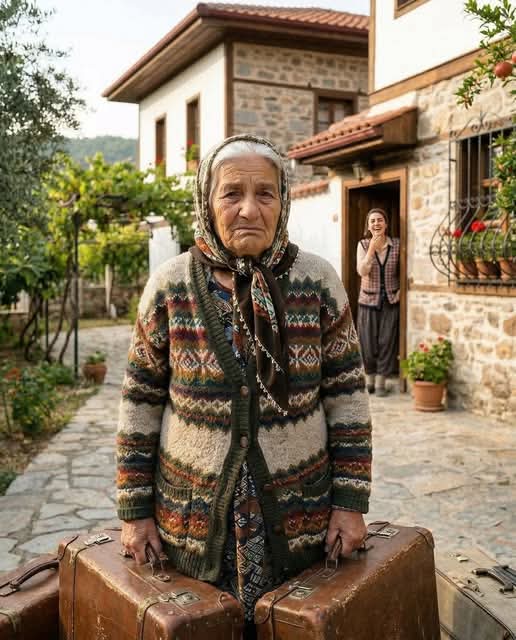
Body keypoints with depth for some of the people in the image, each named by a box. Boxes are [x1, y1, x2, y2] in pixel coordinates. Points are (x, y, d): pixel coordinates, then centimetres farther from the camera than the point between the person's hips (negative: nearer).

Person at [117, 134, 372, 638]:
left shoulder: (319, 281, -5)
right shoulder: (169, 286, -6)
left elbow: (347, 394, -1)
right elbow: (140, 402, -1)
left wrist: (351, 500, -4)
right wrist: (134, 510, -1)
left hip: (300, 516, 1)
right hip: (192, 517, 0)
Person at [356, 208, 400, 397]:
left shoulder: (396, 244, -1)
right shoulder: (363, 245, -2)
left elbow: (402, 271, 9)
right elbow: (362, 271, -15)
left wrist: (400, 289, -3)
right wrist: (372, 248, -22)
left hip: (390, 300, 0)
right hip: (368, 300, 0)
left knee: (387, 341, 1)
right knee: (368, 342, 3)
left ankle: (381, 381, 10)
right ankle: (369, 380, 18)